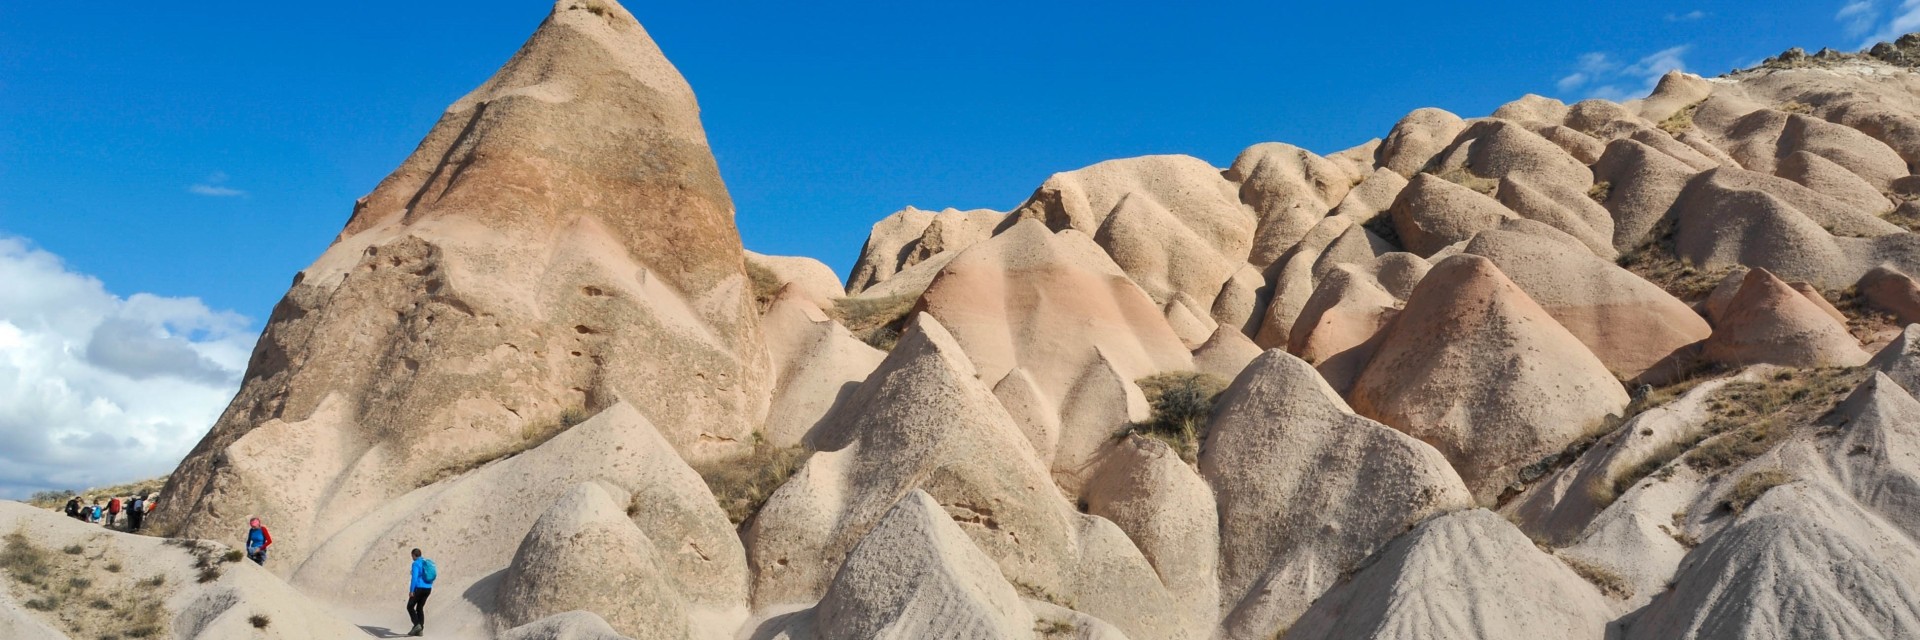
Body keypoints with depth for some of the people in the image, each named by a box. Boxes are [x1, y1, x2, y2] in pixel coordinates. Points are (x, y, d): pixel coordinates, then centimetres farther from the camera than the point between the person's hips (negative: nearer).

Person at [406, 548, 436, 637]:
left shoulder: (416, 564, -10)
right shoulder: (428, 563, 14)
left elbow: (414, 577, -20)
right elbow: (433, 576, 19)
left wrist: (411, 590, -20)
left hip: (419, 588, -7)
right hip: (428, 589, 7)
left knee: (410, 607, 6)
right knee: (420, 608, 15)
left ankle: (417, 625, -9)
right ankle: (420, 630, 10)